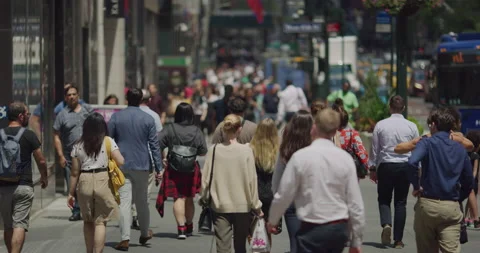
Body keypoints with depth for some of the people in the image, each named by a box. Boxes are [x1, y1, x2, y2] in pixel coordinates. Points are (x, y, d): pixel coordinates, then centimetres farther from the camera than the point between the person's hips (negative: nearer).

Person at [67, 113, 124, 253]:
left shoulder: (78, 145, 6)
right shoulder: (108, 141, 0)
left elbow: (75, 172, 6)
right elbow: (120, 162, -8)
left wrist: (71, 193, 12)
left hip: (84, 181, 2)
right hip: (102, 180, -2)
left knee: (88, 221, 17)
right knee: (100, 221, 2)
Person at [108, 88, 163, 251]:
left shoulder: (116, 117, 0)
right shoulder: (148, 119, -1)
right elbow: (154, 145, -2)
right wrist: (159, 168, 1)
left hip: (121, 165, 0)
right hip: (142, 166, 1)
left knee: (124, 201, -3)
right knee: (142, 201, 16)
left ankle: (125, 239, -11)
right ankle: (145, 234, 31)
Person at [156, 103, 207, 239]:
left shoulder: (169, 129, -8)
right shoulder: (197, 131, -5)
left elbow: (157, 145, -12)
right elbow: (203, 151, -3)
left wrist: (161, 159, 3)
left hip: (174, 168, -2)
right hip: (192, 168, 2)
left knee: (178, 198, -1)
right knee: (189, 198, 17)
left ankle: (181, 228, -13)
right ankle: (189, 227, 33)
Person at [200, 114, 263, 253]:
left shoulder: (214, 150, -6)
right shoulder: (246, 151, -10)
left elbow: (205, 178, -2)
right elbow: (251, 180, -8)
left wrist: (204, 198, 15)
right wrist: (256, 206, 1)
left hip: (220, 206, 0)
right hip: (242, 206, 0)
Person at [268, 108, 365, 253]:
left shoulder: (300, 157, -9)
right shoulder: (345, 158, -1)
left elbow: (284, 195, -4)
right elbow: (355, 202, 0)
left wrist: (272, 220, 16)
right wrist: (356, 241, 9)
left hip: (312, 230, -4)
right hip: (339, 229, 4)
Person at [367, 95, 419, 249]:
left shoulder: (380, 125, -3)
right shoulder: (411, 126, -1)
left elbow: (375, 149, 2)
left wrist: (372, 168, 12)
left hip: (385, 166, -1)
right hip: (405, 166, 1)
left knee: (384, 199, 13)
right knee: (401, 203, 8)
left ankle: (386, 224, -16)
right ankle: (398, 239, 7)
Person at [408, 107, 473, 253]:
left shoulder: (427, 143, -3)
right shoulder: (460, 149, 10)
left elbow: (412, 162, -24)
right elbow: (469, 182, 12)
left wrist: (416, 185, -10)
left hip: (427, 204, -2)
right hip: (452, 208, 2)